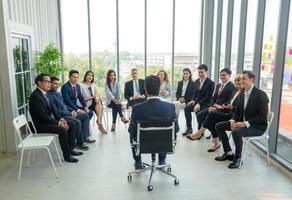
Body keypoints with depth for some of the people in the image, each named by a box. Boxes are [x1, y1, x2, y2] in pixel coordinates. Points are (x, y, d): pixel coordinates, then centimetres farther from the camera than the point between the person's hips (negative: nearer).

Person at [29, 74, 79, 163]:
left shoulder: (45, 93, 10)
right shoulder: (35, 96, -19)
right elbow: (42, 115, -24)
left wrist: (60, 119, -1)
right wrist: (58, 123, -21)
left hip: (49, 121, 10)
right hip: (40, 125, -10)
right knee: (62, 130, -26)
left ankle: (70, 149, 11)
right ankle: (67, 155, -11)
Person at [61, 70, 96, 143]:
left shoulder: (77, 86, 9)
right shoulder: (65, 87, -17)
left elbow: (81, 98, 10)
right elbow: (67, 101, -22)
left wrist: (85, 107, -8)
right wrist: (78, 110, -25)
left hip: (75, 106, 8)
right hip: (68, 109, -8)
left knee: (90, 112, -5)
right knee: (85, 116, -22)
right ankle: (85, 137, -11)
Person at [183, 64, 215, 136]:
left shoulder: (211, 83, -9)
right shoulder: (196, 81, 12)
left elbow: (208, 97, -14)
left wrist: (199, 104, -23)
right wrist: (193, 100, -5)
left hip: (205, 104, -5)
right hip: (197, 101, 5)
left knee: (198, 111, -32)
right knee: (187, 108, -22)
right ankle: (189, 128, -11)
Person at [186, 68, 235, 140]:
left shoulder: (232, 86, -9)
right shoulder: (218, 85, 17)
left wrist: (218, 108, -21)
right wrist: (212, 106, -3)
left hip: (223, 109, -8)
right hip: (215, 107, 8)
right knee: (200, 115, -10)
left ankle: (200, 132, -10)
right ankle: (201, 132, -1)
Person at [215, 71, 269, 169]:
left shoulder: (261, 94, -16)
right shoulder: (242, 94, 7)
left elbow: (262, 117, -21)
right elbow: (237, 111, 13)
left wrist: (245, 123, -26)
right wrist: (232, 121, -8)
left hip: (257, 126, -8)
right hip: (242, 123, 8)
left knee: (236, 132, -36)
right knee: (219, 126, -1)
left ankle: (238, 157, -11)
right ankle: (228, 153, 7)